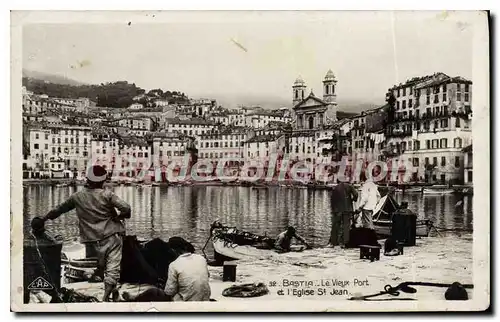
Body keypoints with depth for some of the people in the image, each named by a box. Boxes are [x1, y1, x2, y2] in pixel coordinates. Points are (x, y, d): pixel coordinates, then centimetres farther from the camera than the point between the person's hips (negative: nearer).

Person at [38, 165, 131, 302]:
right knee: (112, 268, -6)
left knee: (104, 266, 21)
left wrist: (45, 218, 35)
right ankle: (106, 297, -19)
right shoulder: (107, 195, -6)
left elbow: (59, 209, 19)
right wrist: (120, 216, 6)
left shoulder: (77, 197, 5)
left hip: (94, 241, 4)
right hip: (112, 237, -3)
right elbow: (126, 208, -16)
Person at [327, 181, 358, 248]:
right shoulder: (349, 186, 2)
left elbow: (332, 200, 2)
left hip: (337, 210, 0)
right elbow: (355, 194, -10)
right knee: (346, 226, 4)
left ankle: (332, 242, 5)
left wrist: (333, 210, 7)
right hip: (347, 209, 0)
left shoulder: (335, 189, 3)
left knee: (335, 226, 6)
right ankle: (343, 243, 1)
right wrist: (352, 200, 9)